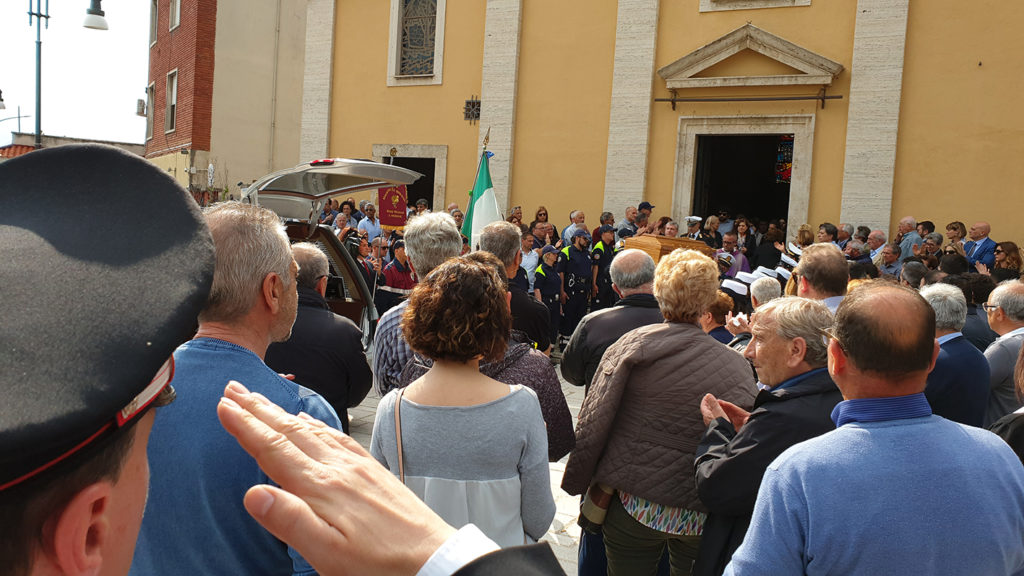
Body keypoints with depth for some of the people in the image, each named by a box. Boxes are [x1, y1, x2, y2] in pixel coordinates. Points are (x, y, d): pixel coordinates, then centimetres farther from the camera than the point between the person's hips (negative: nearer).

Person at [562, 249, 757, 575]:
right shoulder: (737, 367, -7)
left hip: (633, 507, -1)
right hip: (701, 518, 1)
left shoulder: (632, 345, -9)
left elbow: (592, 423, -10)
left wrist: (576, 483, 1)